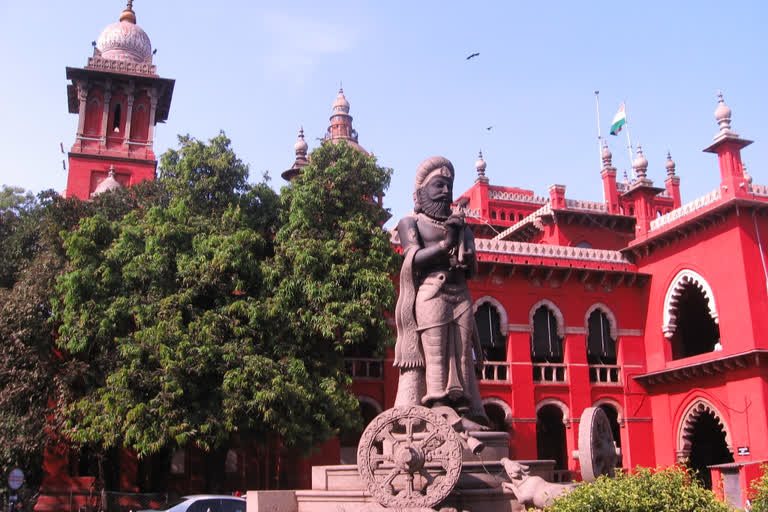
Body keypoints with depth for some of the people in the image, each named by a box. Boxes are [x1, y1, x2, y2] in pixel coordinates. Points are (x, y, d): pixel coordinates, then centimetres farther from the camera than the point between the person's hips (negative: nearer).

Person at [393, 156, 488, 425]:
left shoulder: (461, 226, 23)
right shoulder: (410, 222, 12)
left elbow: (472, 269, 16)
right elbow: (414, 258, -5)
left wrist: (465, 261, -8)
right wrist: (445, 245, -17)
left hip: (459, 295, 4)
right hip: (428, 294, -4)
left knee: (462, 356, -6)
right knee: (434, 355, -14)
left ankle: (465, 413, -10)